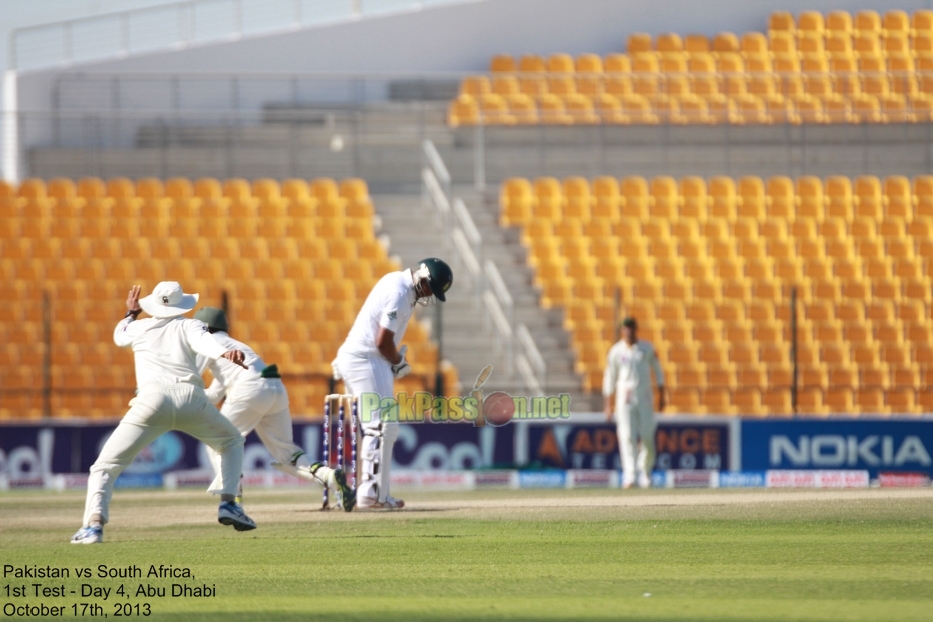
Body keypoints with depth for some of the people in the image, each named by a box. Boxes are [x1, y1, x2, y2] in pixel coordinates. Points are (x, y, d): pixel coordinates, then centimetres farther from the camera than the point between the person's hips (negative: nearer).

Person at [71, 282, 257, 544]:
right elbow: (205, 342, -4)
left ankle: (94, 523, -20)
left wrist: (131, 313, 66)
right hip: (191, 397, 0)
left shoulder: (140, 327, 25)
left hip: (153, 398, 0)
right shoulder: (190, 326, 20)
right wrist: (226, 353, -23)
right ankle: (229, 504, 10)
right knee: (232, 441, 28)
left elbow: (119, 336, 48)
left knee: (105, 466, 4)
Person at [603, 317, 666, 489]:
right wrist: (608, 405, 5)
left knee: (647, 436, -2)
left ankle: (645, 470, 18)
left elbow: (658, 371, 11)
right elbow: (610, 378, 7)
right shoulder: (616, 351, 2)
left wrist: (661, 396, 6)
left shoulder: (647, 348, 4)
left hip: (644, 397, 1)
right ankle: (629, 474, -17)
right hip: (624, 398, -1)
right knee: (627, 436, -12)